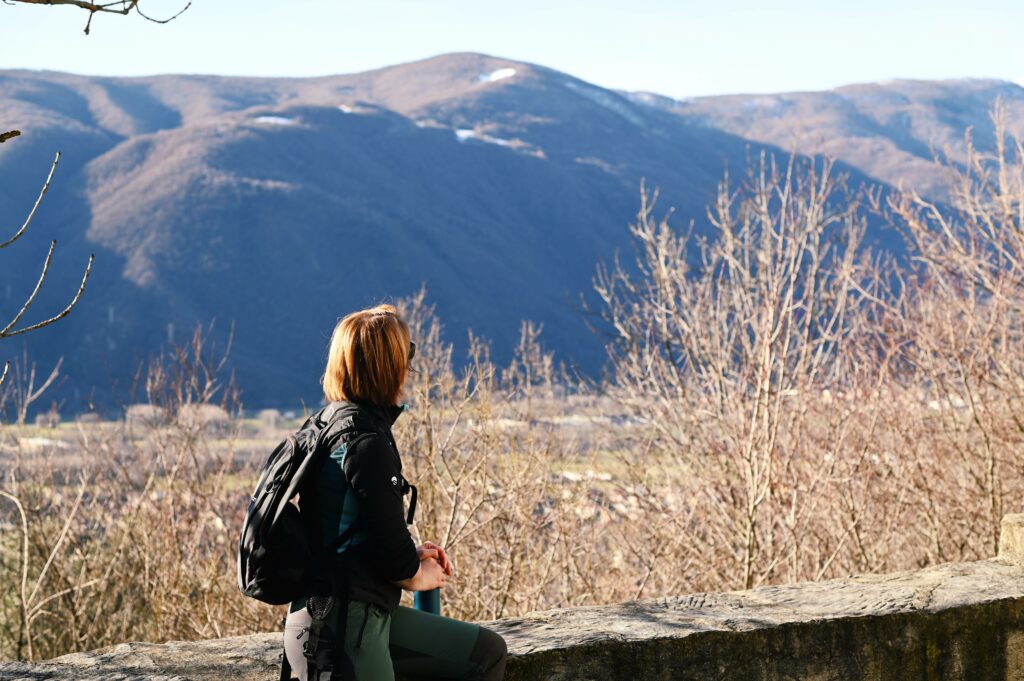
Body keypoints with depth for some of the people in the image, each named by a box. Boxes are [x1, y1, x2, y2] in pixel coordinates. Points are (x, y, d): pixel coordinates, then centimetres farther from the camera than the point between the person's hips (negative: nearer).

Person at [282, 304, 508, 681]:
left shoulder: (333, 422, 12)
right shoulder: (367, 441, -19)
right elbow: (387, 537, -17)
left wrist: (410, 554, 13)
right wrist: (416, 576, 4)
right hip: (340, 624, -10)